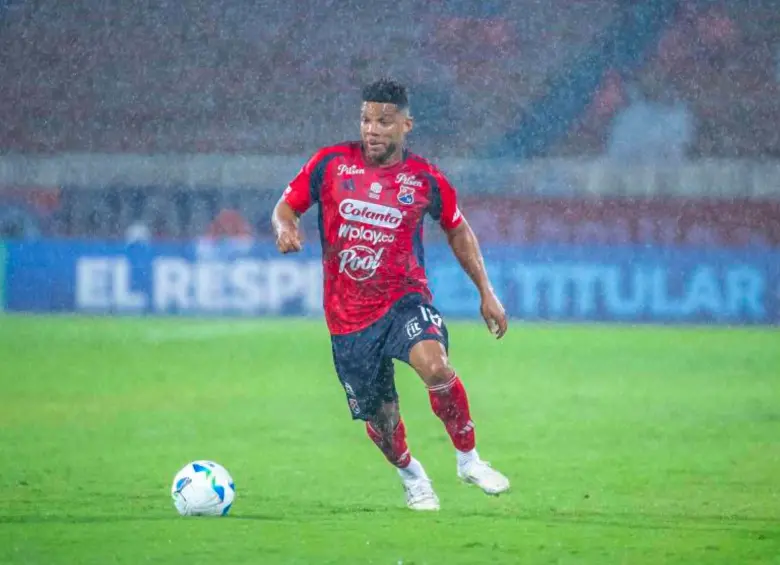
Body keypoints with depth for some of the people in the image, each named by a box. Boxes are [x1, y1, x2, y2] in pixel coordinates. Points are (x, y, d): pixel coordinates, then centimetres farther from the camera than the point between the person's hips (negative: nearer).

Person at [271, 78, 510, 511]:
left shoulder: (425, 180, -2)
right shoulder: (331, 164, -3)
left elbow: (458, 231, 14)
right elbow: (286, 206, 7)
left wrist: (486, 292, 10)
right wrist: (285, 228, -17)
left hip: (404, 300, -1)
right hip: (348, 316, 2)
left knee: (434, 364, -32)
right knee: (379, 418, 8)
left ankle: (468, 459, -12)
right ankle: (412, 477, 40)